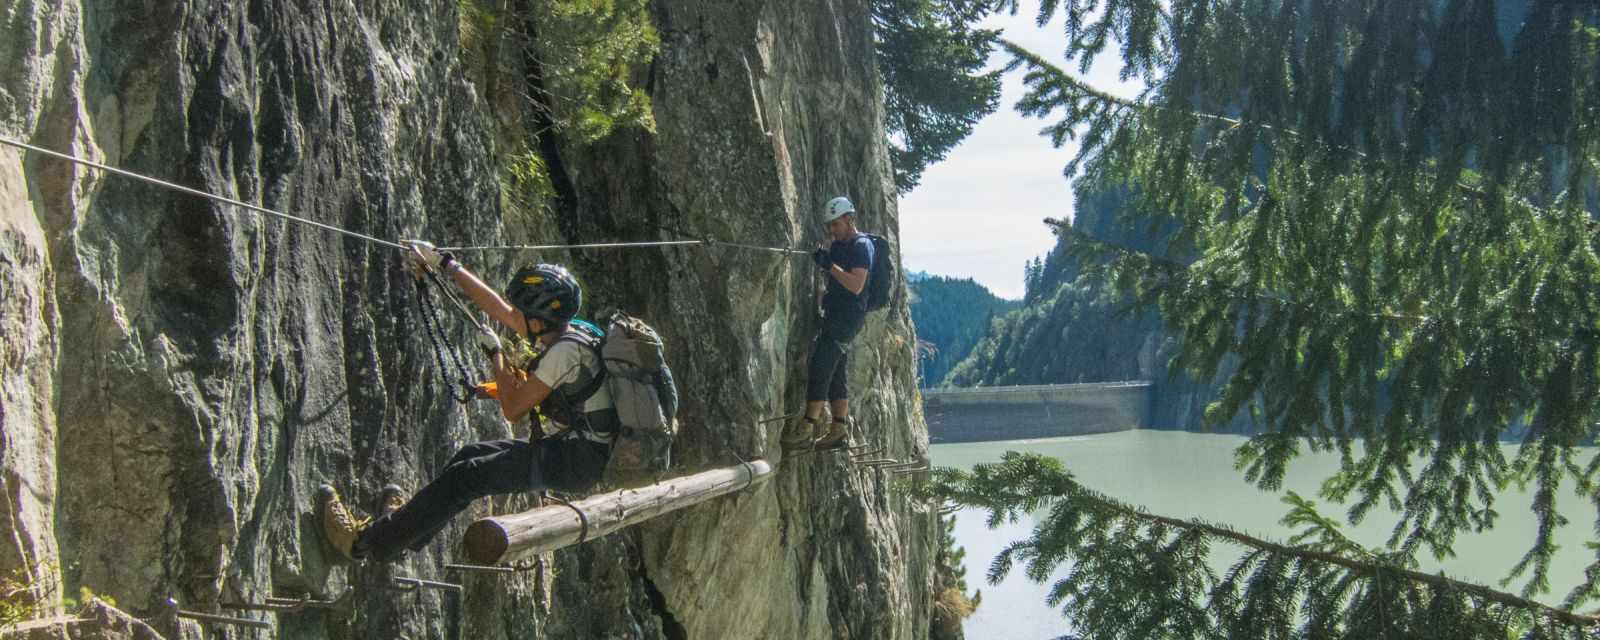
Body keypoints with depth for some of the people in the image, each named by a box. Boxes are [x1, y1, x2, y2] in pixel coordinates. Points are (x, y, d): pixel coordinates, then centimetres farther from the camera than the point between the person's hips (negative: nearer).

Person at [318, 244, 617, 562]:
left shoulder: (565, 350, -21)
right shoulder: (559, 331, 9)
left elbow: (513, 409, -18)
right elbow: (497, 308, 19)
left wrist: (496, 353, -5)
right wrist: (446, 264, 23)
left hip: (579, 461, -10)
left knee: (465, 476, -12)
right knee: (472, 455, 16)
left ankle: (365, 542, -9)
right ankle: (406, 533, 27)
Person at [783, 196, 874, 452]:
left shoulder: (861, 246, -11)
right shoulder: (838, 245, 18)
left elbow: (856, 285, -20)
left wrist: (829, 265, -21)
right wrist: (821, 261, 5)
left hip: (848, 315, -10)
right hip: (835, 314, 10)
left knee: (820, 367, -15)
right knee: (837, 373, 10)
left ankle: (806, 429, -19)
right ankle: (839, 430, 14)